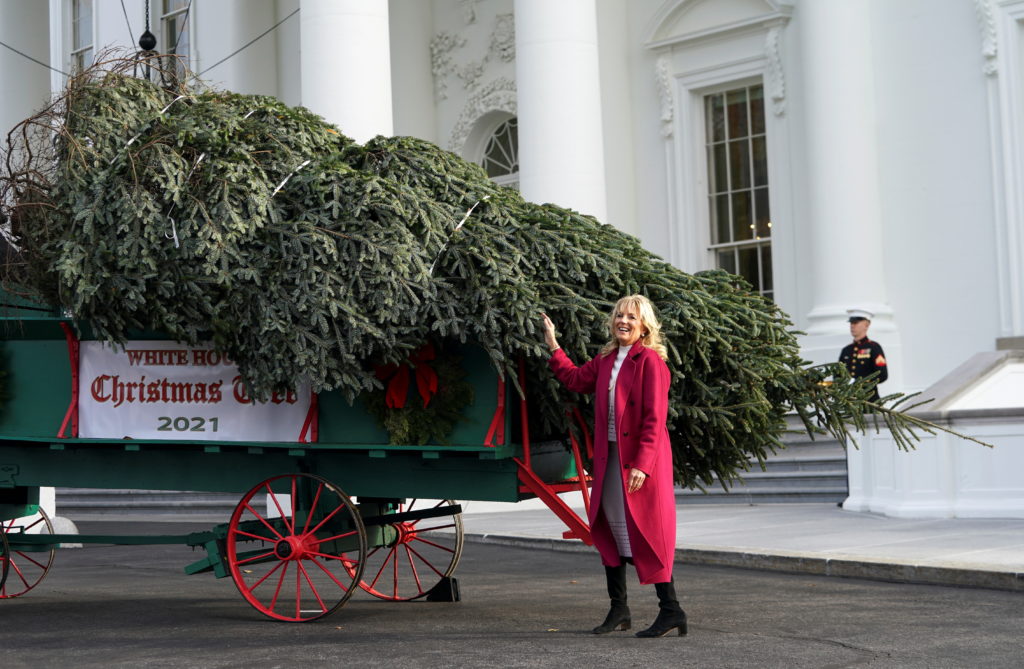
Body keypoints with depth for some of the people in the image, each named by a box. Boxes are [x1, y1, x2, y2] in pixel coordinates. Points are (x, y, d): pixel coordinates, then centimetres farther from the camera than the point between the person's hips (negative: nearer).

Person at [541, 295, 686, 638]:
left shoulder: (650, 361, -12)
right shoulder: (607, 360, 11)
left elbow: (654, 418, -17)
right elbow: (576, 379, 29)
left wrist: (642, 465, -22)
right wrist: (553, 347, 28)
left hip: (640, 461, -8)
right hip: (609, 458, 8)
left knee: (647, 530, -6)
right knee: (609, 527, 13)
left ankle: (670, 609, 1)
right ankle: (618, 608, 25)